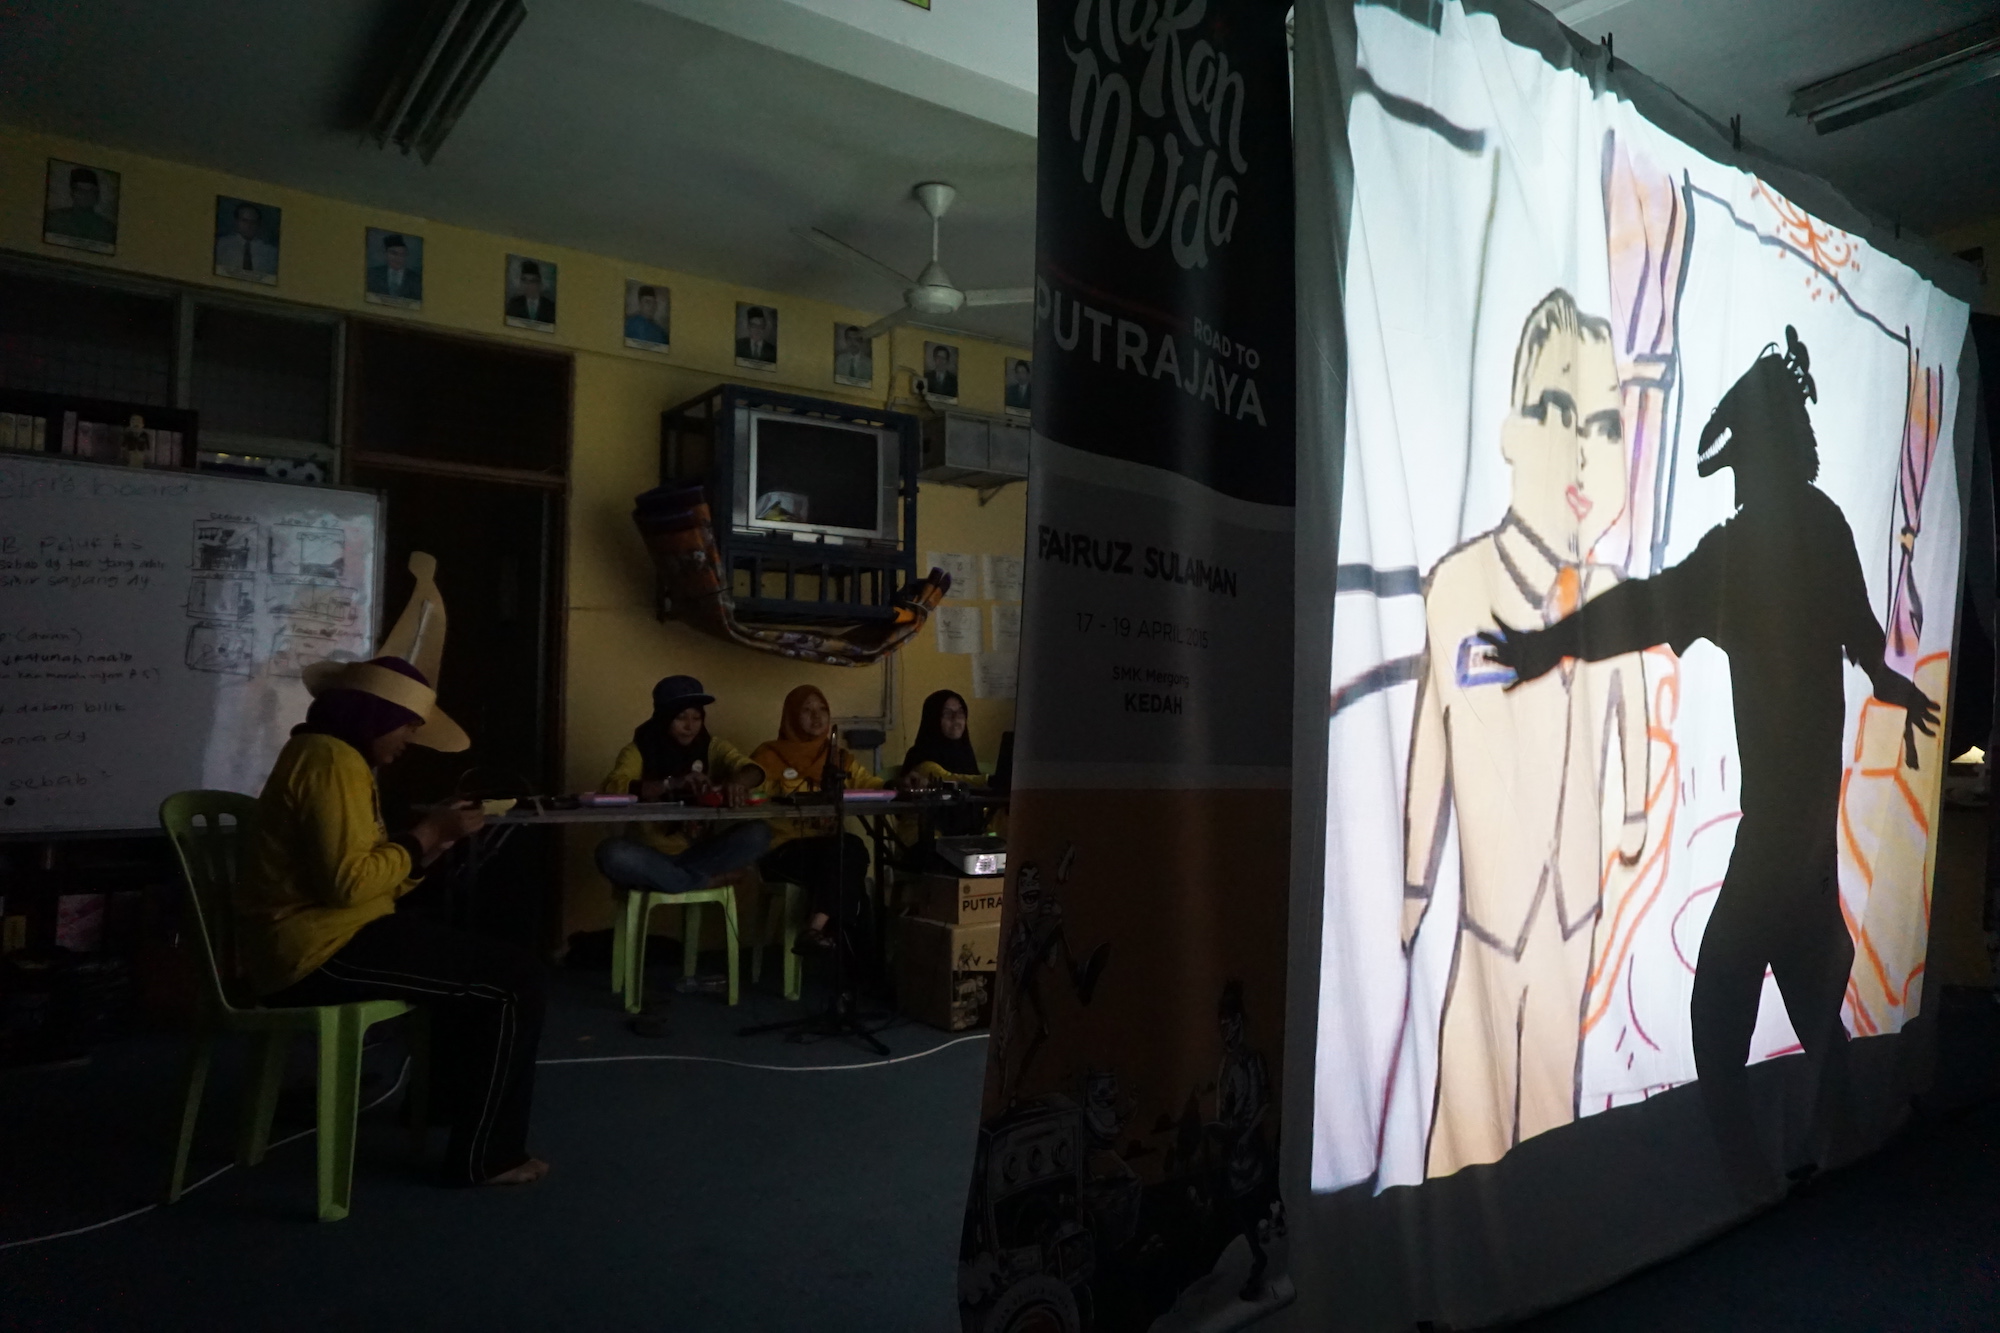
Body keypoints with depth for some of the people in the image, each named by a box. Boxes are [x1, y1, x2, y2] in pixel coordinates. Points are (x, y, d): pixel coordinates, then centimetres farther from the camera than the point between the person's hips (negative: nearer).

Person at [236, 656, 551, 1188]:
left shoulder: (328, 755, 17)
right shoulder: (333, 762, -17)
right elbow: (348, 880, -26)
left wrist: (427, 842, 3)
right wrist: (422, 838, -14)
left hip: (325, 937, 11)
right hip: (321, 951, -11)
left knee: (478, 956, 26)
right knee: (514, 977, -13)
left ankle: (451, 1099, 36)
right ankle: (485, 1155, -4)